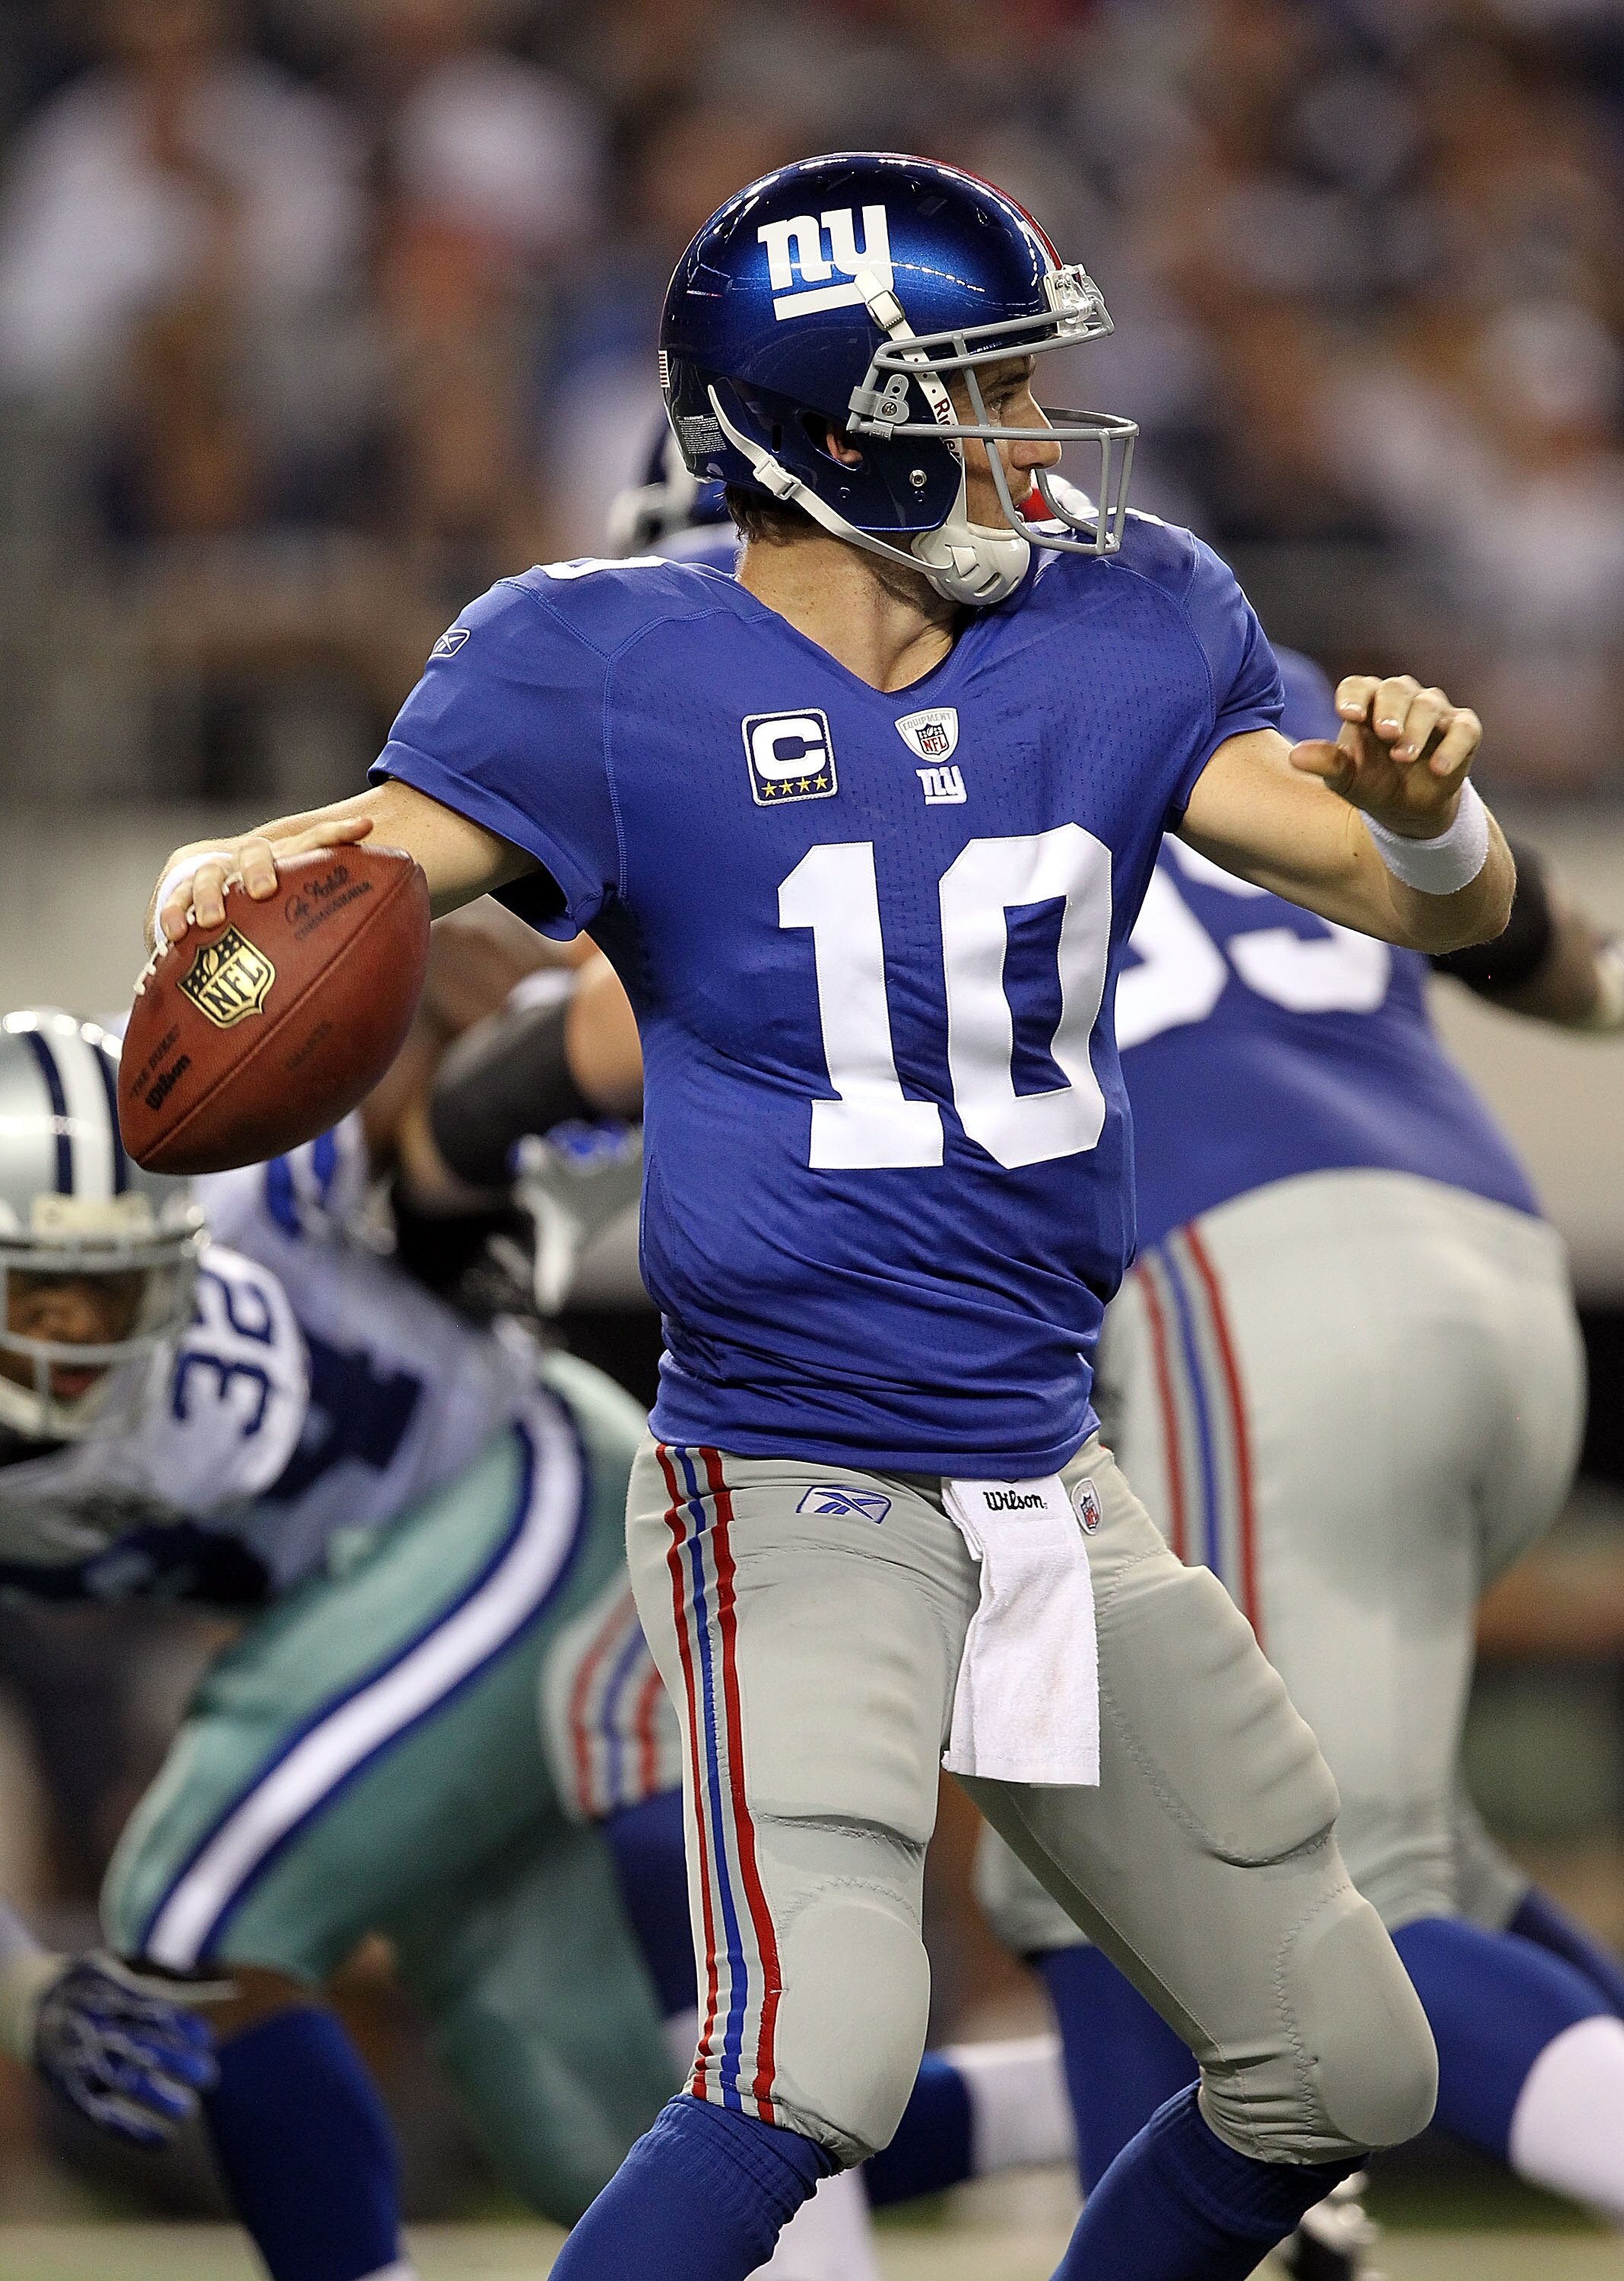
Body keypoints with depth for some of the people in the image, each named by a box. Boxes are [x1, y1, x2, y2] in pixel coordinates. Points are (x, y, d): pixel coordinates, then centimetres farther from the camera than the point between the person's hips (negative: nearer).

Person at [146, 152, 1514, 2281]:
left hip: (1052, 1503, 6)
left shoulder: (1122, 633, 5)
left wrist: (1421, 808, -20)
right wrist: (224, 888, -41)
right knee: (819, 2061, -28)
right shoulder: (615, 673, -7)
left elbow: (1445, 907, 4)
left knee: (1341, 2078, 12)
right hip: (792, 1497, -6)